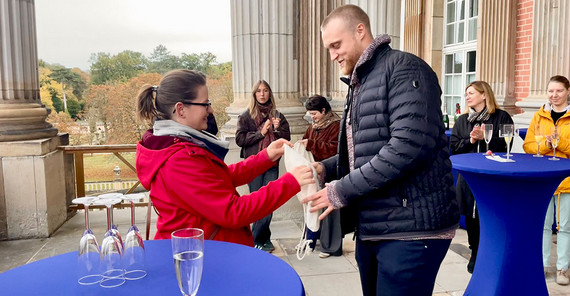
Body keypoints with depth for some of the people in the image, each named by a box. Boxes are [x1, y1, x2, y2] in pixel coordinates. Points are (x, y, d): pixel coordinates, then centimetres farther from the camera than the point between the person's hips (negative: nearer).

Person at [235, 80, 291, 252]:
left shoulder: (277, 116, 11)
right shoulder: (246, 116, 3)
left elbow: (287, 138, 9)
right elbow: (240, 139, -6)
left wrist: (277, 129, -10)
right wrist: (261, 132, -12)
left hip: (272, 164, 2)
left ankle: (260, 239, 13)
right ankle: (260, 240, 16)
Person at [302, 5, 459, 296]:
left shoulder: (403, 68, -11)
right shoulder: (359, 84, 18)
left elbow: (409, 145, -24)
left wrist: (342, 191, -19)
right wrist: (324, 168, 3)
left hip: (409, 229, -9)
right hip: (371, 227, 9)